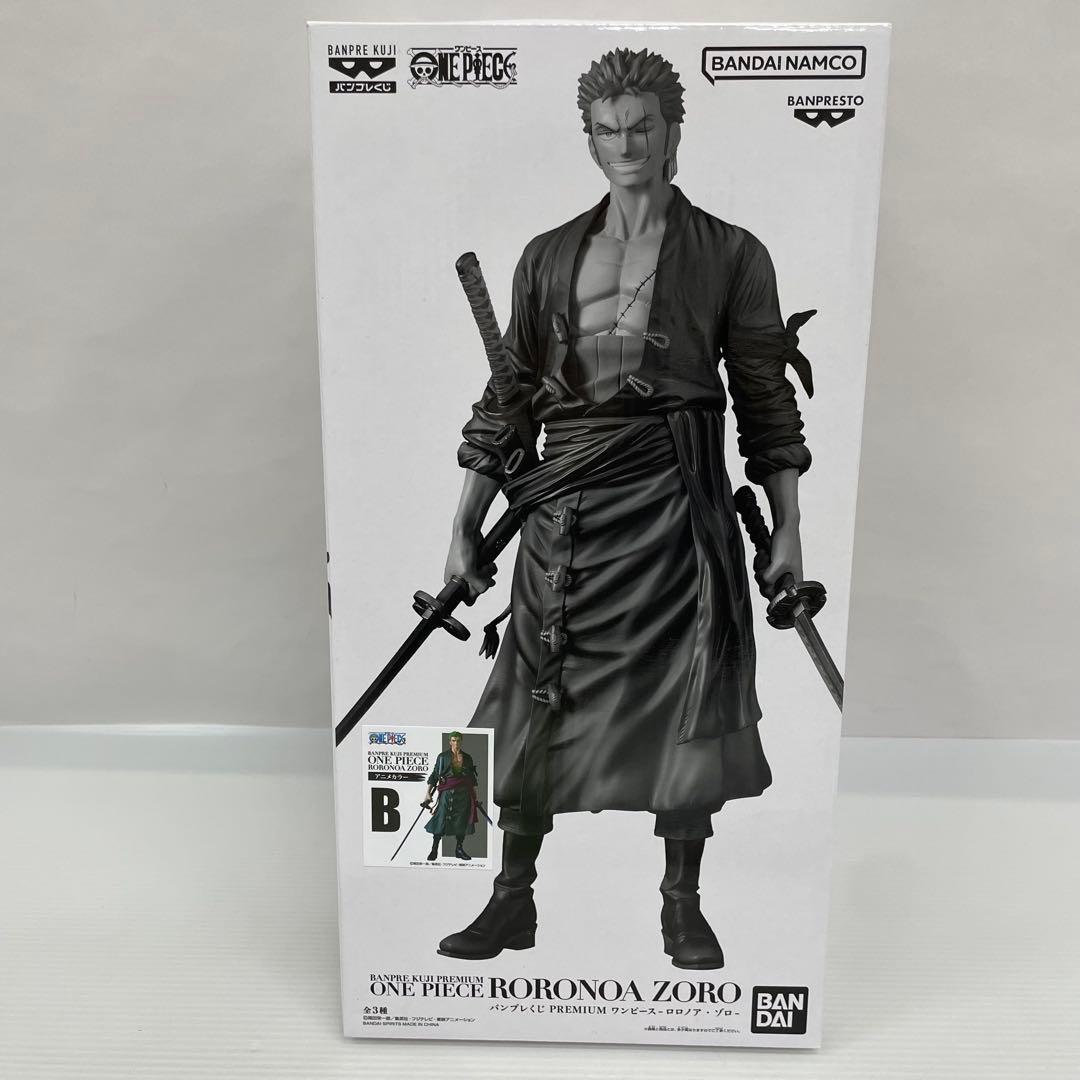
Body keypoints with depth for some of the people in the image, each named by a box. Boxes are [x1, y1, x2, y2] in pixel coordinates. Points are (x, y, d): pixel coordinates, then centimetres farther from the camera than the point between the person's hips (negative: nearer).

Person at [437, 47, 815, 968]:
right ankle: (513, 901, 21)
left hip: (678, 502, -1)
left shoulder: (731, 255, 6)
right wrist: (466, 528, 6)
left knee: (687, 702, 3)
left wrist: (788, 527, -1)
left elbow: (766, 398, 5)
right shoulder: (548, 257, 12)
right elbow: (507, 397, 10)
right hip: (567, 504, 2)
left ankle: (682, 905, 23)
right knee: (537, 703, 4)